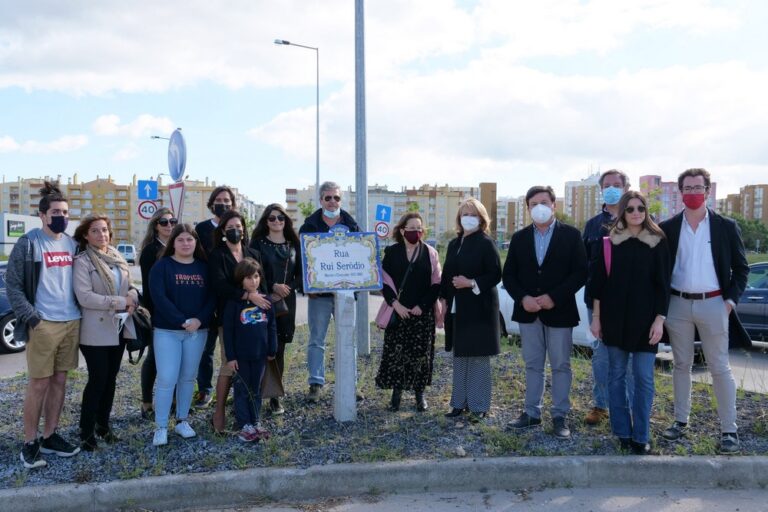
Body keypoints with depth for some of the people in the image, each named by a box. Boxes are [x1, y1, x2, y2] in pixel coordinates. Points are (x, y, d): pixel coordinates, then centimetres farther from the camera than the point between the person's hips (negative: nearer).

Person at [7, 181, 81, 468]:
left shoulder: (72, 244, 11)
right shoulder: (28, 244, -6)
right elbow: (13, 285, -7)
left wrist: (82, 308, 9)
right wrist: (30, 316, -16)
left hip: (71, 322, 5)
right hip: (43, 324, -5)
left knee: (59, 381, 11)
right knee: (39, 384, 1)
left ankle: (49, 436, 23)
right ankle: (29, 443, 14)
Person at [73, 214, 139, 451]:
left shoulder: (118, 258, 11)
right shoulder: (82, 261, -9)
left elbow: (129, 286, 18)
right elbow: (84, 297, -18)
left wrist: (132, 298, -6)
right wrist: (120, 302, -18)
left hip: (119, 327, 6)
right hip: (96, 331, -6)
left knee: (110, 378, 13)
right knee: (98, 379, -4)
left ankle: (103, 424, 27)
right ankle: (86, 431, 9)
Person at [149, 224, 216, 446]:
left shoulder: (204, 267, 8)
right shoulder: (162, 266, -3)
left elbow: (212, 297, 2)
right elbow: (158, 297, -14)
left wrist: (199, 320, -15)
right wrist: (182, 321, -19)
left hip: (198, 331, 3)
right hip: (167, 331, -3)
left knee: (188, 378, 11)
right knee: (167, 379, -6)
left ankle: (182, 421, 24)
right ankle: (160, 427, 6)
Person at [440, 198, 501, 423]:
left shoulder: (486, 243, -7)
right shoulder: (454, 244, 13)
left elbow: (495, 275, -10)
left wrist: (471, 283, -19)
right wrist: (445, 300, 10)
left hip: (479, 309, -6)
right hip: (457, 309, 7)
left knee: (479, 357, 0)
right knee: (459, 357, 12)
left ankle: (479, 406, 9)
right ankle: (460, 401, 23)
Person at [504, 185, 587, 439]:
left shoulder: (571, 235, -2)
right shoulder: (519, 237, 6)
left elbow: (580, 272, -8)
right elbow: (509, 274, 5)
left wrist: (554, 297, -17)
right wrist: (523, 298, -11)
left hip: (559, 311, -3)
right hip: (528, 312, 3)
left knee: (561, 366, 6)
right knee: (532, 365, 11)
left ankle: (560, 416, 16)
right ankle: (532, 413, 21)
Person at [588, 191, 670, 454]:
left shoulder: (658, 242, 1)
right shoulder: (610, 242, 3)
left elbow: (663, 284, 0)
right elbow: (598, 281, 3)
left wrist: (660, 319, -6)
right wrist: (596, 317, 0)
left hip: (645, 319, -1)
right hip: (614, 318, 1)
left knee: (644, 378, 1)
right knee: (616, 375, 8)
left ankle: (641, 436, 13)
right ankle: (622, 432, 19)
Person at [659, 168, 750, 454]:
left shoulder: (726, 227, 0)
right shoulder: (667, 228, 3)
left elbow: (741, 268, 4)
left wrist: (731, 300, -6)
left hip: (713, 304, -2)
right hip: (678, 305, 2)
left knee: (720, 368, 3)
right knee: (681, 365, 12)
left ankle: (729, 430, 12)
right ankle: (681, 421, 23)